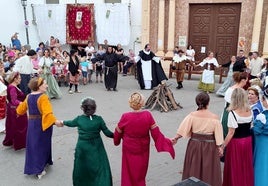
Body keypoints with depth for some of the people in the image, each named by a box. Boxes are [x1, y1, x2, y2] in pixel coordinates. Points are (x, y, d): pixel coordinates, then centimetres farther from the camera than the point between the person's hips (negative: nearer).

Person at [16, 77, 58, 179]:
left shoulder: (28, 97, 3)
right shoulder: (43, 97, -20)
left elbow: (21, 109, 17)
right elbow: (47, 113, -32)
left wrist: (21, 104, 38)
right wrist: (55, 121, -39)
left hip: (32, 123, 7)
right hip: (42, 124, -6)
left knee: (32, 144, 17)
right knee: (41, 145, 5)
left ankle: (32, 166, 32)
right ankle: (39, 170, 9)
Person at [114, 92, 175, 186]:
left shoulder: (125, 116, -20)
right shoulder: (148, 115, -17)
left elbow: (118, 131, -5)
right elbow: (155, 132, -12)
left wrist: (116, 140, 17)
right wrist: (166, 141, 2)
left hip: (129, 149, -2)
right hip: (143, 149, 2)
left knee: (129, 172, 18)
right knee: (141, 171, 23)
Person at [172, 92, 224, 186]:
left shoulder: (192, 115, -12)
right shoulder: (214, 117, -15)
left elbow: (183, 129, -9)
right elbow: (218, 134, -9)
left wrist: (175, 138, 3)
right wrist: (219, 147, 3)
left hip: (194, 145, 2)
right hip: (209, 147, -1)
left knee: (194, 169, 18)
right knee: (208, 171, 14)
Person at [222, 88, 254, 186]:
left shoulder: (233, 113, -22)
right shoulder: (250, 111, -4)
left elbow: (231, 133, -21)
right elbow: (250, 125, 8)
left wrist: (223, 146, -14)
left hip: (236, 142, -6)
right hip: (248, 141, 6)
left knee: (235, 168, 11)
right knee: (246, 166, 21)